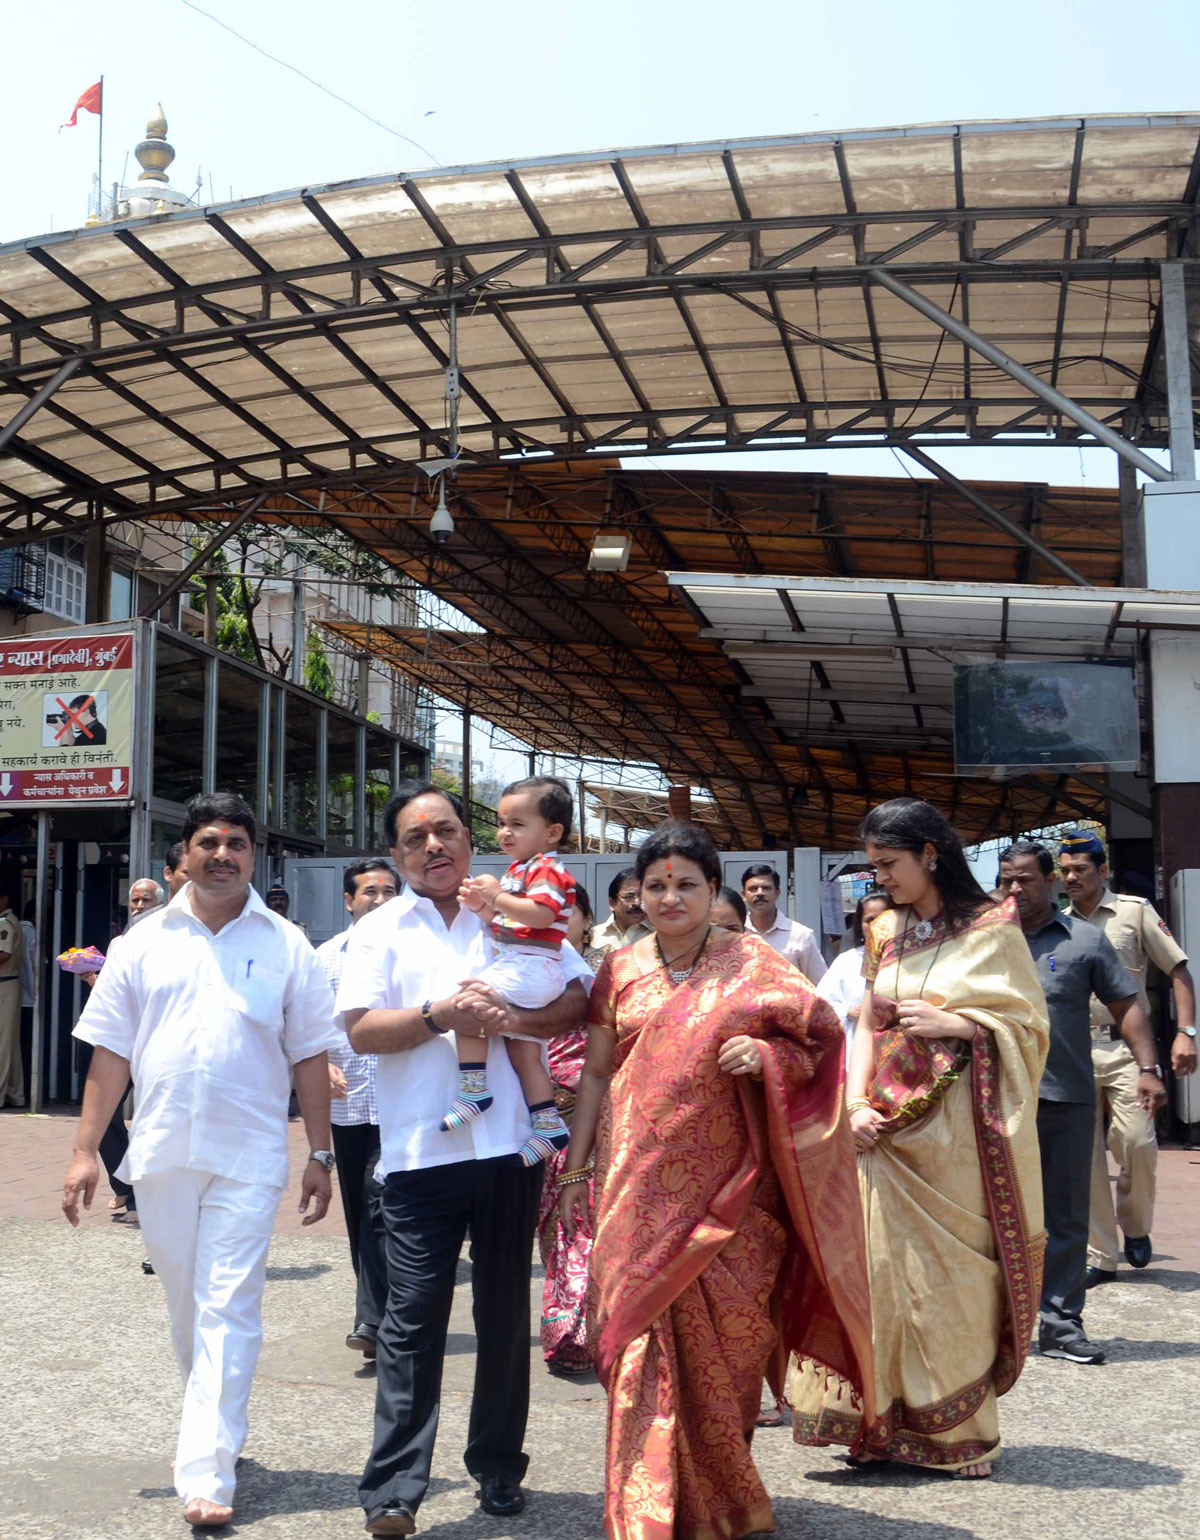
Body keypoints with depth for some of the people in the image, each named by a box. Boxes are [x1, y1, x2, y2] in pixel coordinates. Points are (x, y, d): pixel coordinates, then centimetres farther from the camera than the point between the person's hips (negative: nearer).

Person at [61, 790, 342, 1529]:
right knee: (187, 1308, 15)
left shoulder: (286, 947, 2)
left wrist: (321, 1155, 1)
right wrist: (86, 1150, 3)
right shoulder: (144, 943, 7)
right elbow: (111, 1051, 7)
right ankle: (219, 1427, 35)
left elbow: (311, 1058, 4)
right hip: (161, 1154, 3)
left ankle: (207, 1474, -3)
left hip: (247, 1157, -2)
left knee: (228, 1311, -6)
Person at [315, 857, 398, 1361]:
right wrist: (323, 1066, -8)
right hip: (347, 1104, 4)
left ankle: (372, 1321, -12)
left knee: (381, 1205, -13)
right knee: (358, 1211, 12)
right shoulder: (326, 956, 9)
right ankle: (376, 1311, 26)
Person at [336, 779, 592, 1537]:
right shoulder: (380, 930, 6)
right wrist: (440, 1014, -18)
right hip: (422, 1153, -2)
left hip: (510, 1146, 2)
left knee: (505, 1312, 12)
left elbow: (581, 1000, 4)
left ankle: (499, 1467, 26)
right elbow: (361, 1030, -5)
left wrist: (511, 1015, -13)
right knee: (413, 1318, -5)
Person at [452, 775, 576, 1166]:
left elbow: (540, 914, -27)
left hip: (528, 968, -11)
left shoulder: (546, 869, -10)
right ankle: (549, 1124, 17)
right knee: (523, 1052, 12)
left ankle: (474, 1089, -24)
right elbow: (506, 922, 25)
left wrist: (498, 896, -26)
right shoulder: (518, 869, 21)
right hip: (516, 970, 11)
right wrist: (481, 905, 8)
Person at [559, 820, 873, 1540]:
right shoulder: (621, 969, 9)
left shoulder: (752, 963, 2)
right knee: (647, 1332, -1)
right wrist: (575, 1171, 8)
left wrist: (764, 1055, -19)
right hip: (639, 1187, 2)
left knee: (722, 1335, 1)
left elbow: (820, 1040, 1)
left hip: (725, 1187, -1)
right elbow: (596, 1073, 11)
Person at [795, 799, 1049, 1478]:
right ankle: (888, 1422, 11)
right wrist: (855, 1103, -2)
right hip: (887, 1129, 4)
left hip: (958, 1128, -4)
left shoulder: (991, 929, -2)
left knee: (953, 1274, 0)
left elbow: (1028, 1021, -2)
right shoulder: (886, 934, 13)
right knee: (878, 1265, 1)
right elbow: (867, 1026, 11)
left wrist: (953, 1022, -16)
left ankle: (961, 1430, 14)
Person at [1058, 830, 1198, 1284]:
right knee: (1085, 1155, 1)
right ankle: (1100, 1257, 11)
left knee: (1136, 1142, -13)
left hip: (1125, 1046, -3)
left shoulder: (1134, 911, 3)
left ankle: (1134, 1224, 16)